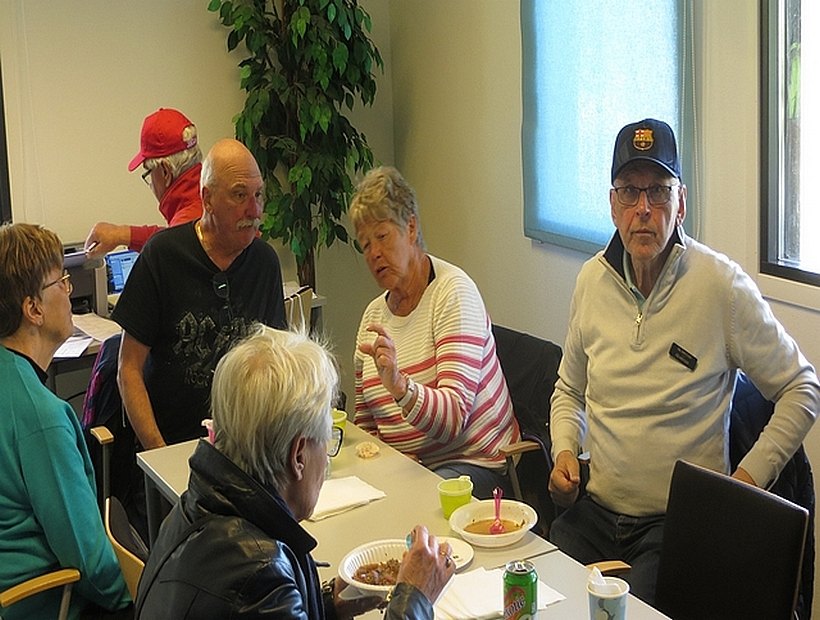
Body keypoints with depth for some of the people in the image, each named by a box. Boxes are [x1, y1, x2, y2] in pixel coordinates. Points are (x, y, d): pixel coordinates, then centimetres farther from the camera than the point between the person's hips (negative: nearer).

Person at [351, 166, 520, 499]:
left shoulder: (453, 291, -8)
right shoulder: (373, 315, 12)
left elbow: (453, 419, -20)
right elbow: (366, 425, 18)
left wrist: (399, 385, -37)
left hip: (475, 465, -6)